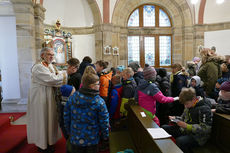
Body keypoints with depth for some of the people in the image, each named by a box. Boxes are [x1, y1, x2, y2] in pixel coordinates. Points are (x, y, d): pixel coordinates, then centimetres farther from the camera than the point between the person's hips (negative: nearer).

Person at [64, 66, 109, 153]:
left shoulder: (72, 98, -9)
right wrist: (105, 138, 2)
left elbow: (66, 117, 1)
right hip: (92, 140, -2)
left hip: (75, 138, 3)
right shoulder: (99, 102, -20)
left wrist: (69, 132, 16)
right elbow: (104, 122, -14)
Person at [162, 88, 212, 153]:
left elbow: (206, 129, -22)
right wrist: (175, 118, -1)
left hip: (197, 136, -8)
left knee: (179, 141, -36)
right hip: (184, 130, 8)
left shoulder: (204, 108, -18)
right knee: (164, 128, -1)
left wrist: (187, 126, -29)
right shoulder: (189, 105, 7)